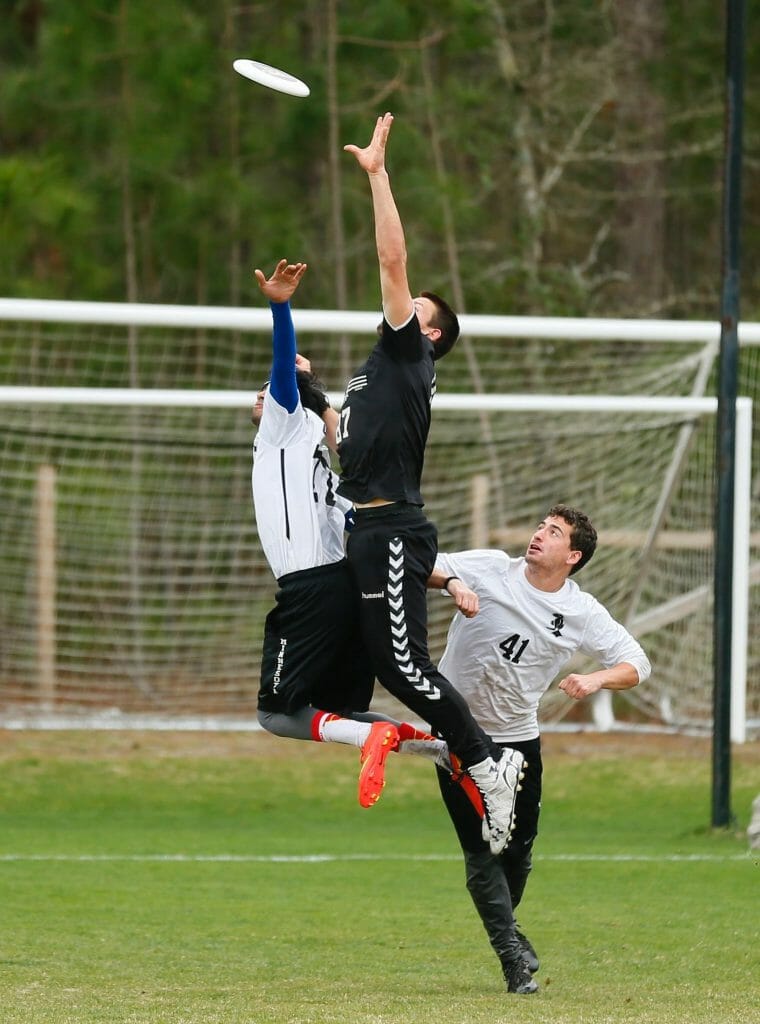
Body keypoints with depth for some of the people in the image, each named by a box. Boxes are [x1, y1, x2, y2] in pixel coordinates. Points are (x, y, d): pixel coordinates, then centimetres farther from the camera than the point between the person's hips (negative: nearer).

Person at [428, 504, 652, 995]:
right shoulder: (490, 570, -10)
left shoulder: (583, 613, -6)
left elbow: (636, 664, -5)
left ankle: (503, 925, 38)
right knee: (481, 848, -9)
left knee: (519, 849, 11)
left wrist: (596, 679, -26)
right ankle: (513, 952, -4)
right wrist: (452, 582, -34)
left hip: (519, 738, 2)